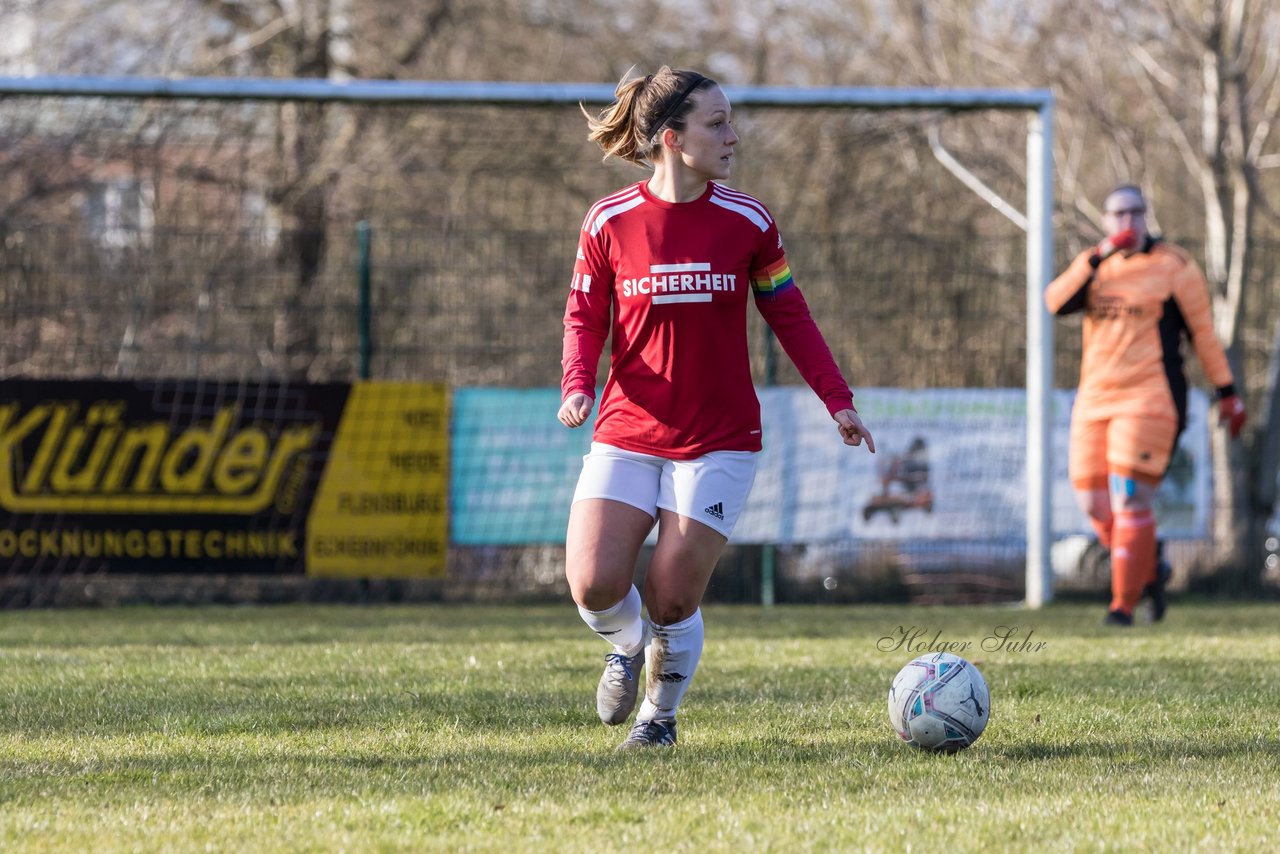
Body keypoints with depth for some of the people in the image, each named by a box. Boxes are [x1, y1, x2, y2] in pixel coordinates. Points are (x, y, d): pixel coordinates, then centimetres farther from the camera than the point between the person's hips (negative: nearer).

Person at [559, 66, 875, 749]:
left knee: (672, 597, -7)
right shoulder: (609, 223, -3)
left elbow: (789, 316, 8)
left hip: (718, 442, 0)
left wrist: (837, 399, 2)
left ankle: (661, 712, 19)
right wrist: (576, 387, -13)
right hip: (626, 435, 0)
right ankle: (628, 645, 23)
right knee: (592, 584, -12)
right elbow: (584, 318, 6)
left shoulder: (747, 223, -1)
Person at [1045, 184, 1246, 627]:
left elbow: (1202, 332, 2)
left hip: (1149, 398, -5)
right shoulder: (1093, 263, 12)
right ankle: (1151, 570, 28)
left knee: (1130, 498, -14)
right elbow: (1056, 302, -6)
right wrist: (1097, 259, -16)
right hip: (1095, 399, 5)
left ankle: (1124, 603, -8)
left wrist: (1226, 392, 1)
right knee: (1095, 505, 5)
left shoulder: (1172, 266, -1)